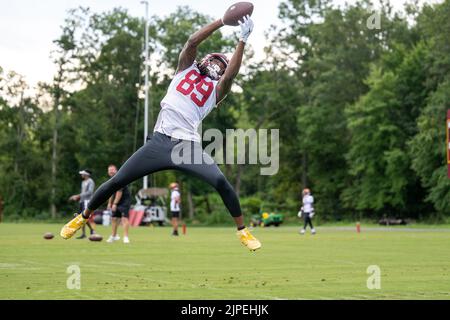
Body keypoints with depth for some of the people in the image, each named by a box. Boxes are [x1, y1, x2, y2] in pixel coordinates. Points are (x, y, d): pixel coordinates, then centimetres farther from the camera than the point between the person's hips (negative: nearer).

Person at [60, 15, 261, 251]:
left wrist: (243, 40, -7)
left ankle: (242, 231, -2)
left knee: (221, 183, -20)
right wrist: (223, 21, 2)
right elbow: (193, 41, 6)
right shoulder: (186, 69, 19)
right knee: (117, 181, 1)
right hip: (160, 141, 1)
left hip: (189, 146, -1)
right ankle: (83, 217, 23)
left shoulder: (217, 89, 14)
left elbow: (231, 75, -6)